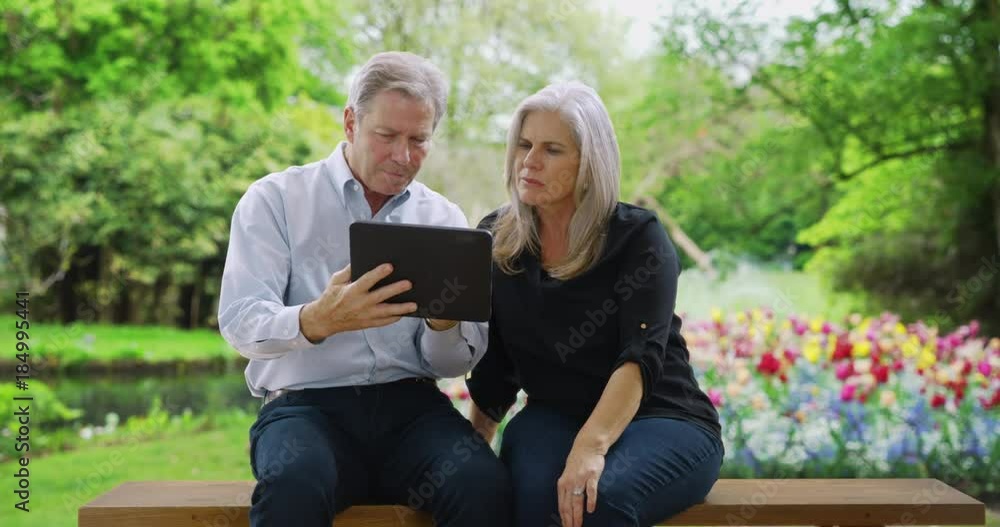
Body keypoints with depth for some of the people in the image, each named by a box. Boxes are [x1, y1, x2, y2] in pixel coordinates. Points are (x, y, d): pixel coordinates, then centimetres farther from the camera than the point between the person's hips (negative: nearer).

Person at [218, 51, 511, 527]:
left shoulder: (445, 219, 11)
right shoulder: (275, 199, 3)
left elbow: (454, 365, 9)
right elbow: (239, 323, -8)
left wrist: (445, 323, -15)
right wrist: (319, 320, -29)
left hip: (410, 403, 3)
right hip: (305, 403, -2)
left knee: (485, 486, -28)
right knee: (292, 487, -37)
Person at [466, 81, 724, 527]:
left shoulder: (638, 238, -8)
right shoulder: (495, 243, 5)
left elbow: (641, 357, -22)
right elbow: (493, 367, 10)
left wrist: (591, 445, -37)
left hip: (660, 420, -3)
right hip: (554, 417, 3)